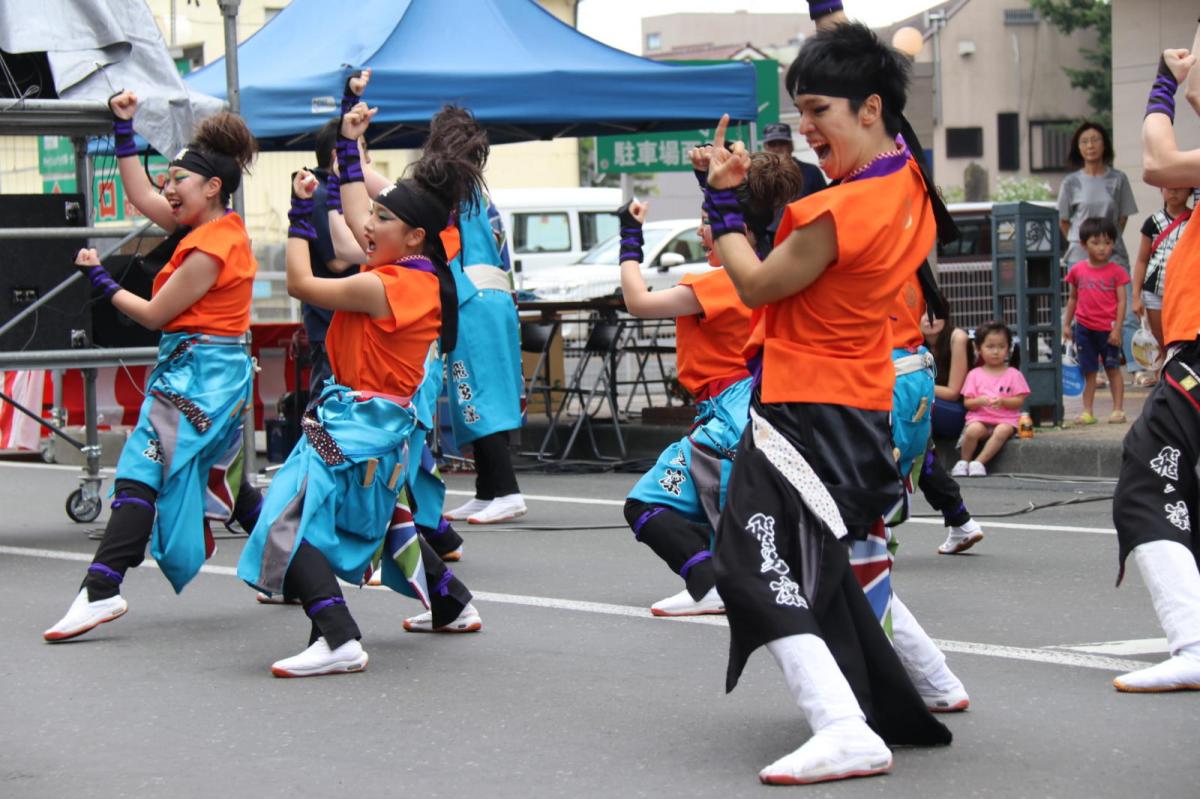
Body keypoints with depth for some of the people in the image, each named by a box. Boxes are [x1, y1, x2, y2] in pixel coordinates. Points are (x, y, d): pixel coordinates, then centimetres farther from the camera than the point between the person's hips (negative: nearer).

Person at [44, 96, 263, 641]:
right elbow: (140, 196, 21)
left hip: (196, 375, -10)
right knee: (218, 478, 22)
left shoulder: (209, 249, -18)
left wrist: (99, 279, 0)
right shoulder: (215, 228, 10)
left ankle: (101, 590, -22)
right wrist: (124, 129, 18)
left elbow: (153, 314, -11)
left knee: (142, 471, -15)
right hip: (222, 370, 10)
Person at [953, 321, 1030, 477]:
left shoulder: (1013, 374, 8)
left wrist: (1003, 401, -18)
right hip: (979, 418, 0)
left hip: (1006, 419, 0)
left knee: (1002, 431, -35)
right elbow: (967, 402, 5)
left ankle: (979, 462, -28)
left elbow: (1019, 401, 1)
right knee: (972, 430, -33)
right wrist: (980, 401, -17)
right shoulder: (974, 374, 10)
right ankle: (963, 461, -9)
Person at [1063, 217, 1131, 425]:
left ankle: (1118, 410, 6)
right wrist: (1066, 324, 11)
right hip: (1084, 328, 3)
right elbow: (1073, 299, 13)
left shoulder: (1116, 272, -4)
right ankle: (1087, 412, 11)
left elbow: (1121, 301, -5)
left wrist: (1117, 329, -11)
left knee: (1113, 368, 2)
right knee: (1088, 371, 7)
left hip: (1108, 329, -3)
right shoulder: (1077, 271, 4)